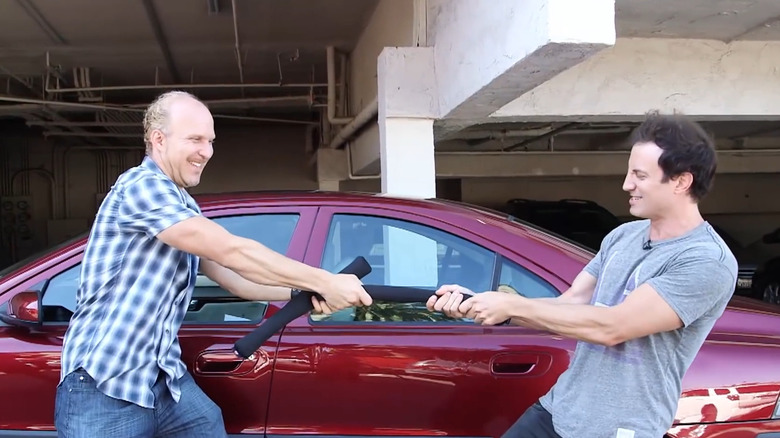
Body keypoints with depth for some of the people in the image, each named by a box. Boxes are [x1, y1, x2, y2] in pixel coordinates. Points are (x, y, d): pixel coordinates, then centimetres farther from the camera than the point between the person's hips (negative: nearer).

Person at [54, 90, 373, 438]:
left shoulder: (184, 208, 15)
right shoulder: (140, 186, -16)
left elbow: (232, 275, 12)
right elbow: (232, 252, -21)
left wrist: (303, 293, -4)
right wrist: (324, 281, -17)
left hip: (165, 380, 8)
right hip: (105, 386, -8)